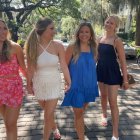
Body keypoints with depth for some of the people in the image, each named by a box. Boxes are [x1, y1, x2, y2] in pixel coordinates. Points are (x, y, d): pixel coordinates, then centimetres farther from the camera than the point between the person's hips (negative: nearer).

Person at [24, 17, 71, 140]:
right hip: (39, 84, 2)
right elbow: (30, 68, -3)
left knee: (48, 115, 1)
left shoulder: (58, 46, -12)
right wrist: (29, 84, 2)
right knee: (48, 112, 20)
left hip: (54, 84, -1)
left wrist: (69, 82, -2)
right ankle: (55, 129, 48)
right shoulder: (32, 47, -10)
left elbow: (64, 66, -7)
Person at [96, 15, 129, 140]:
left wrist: (125, 79, -12)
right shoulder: (100, 39, 4)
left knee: (113, 101, -4)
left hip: (113, 73, -5)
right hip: (101, 71, 5)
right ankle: (104, 115, 48)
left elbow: (123, 61, -11)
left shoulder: (117, 41, -12)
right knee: (103, 96, 21)